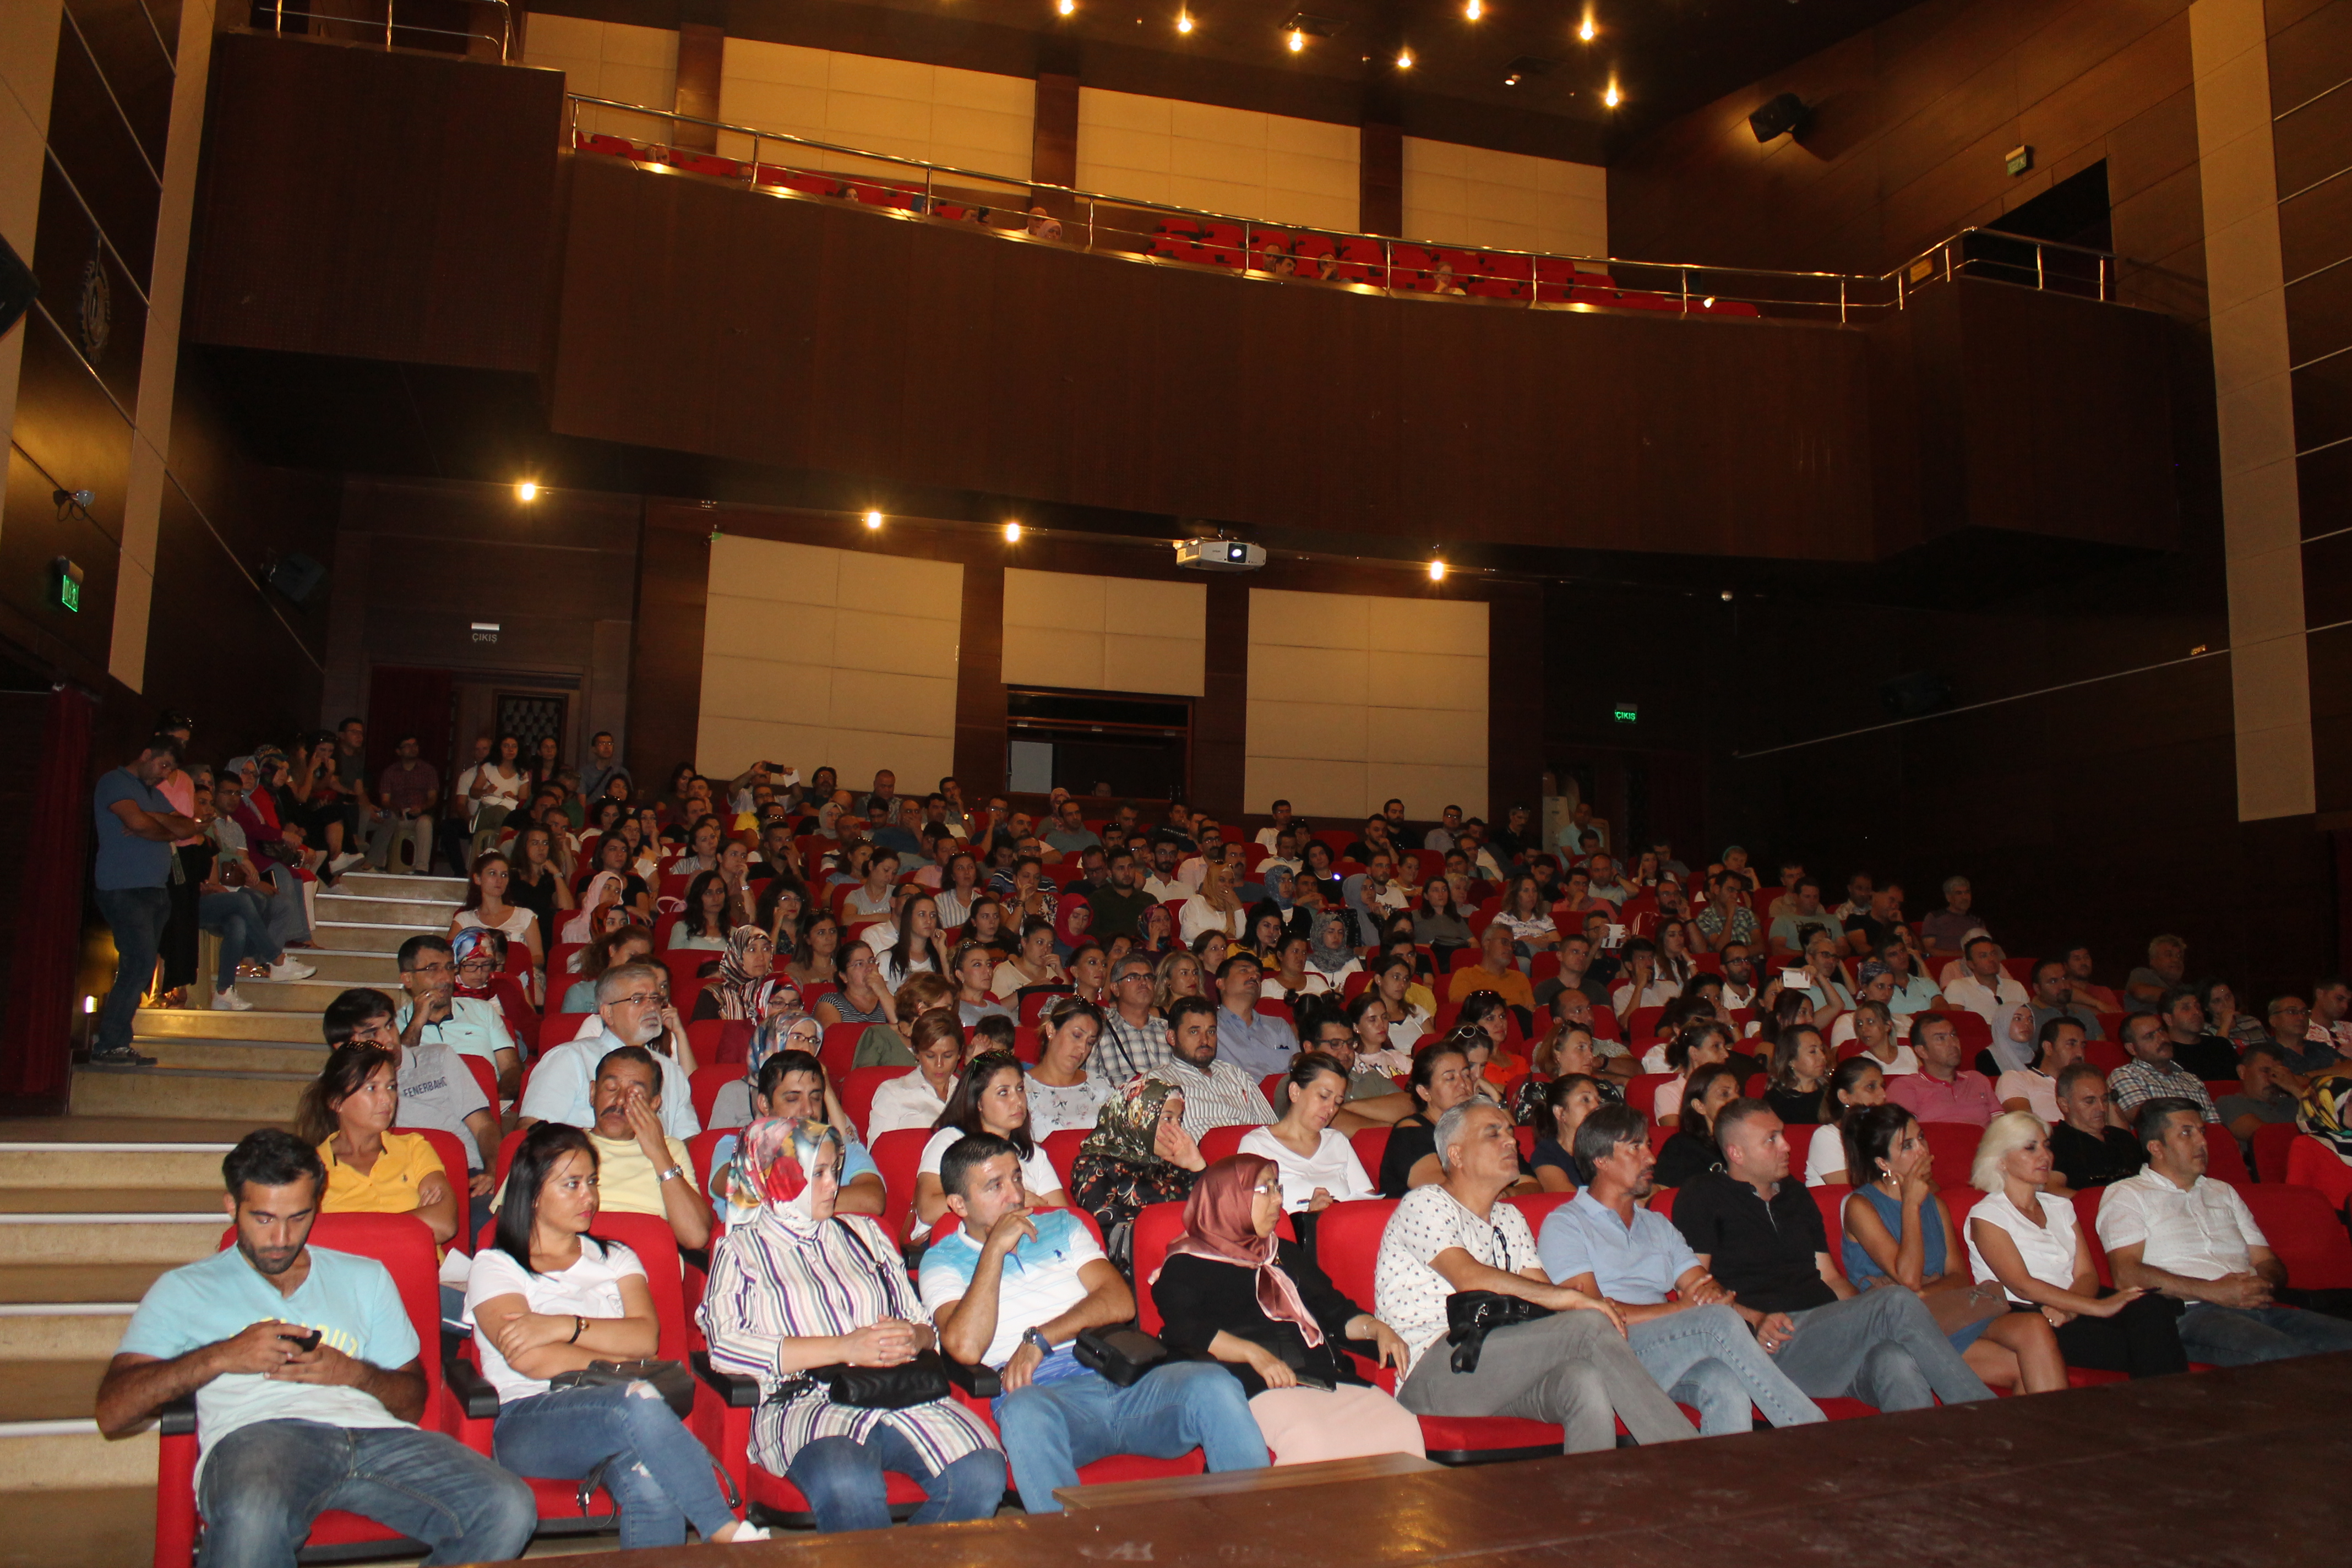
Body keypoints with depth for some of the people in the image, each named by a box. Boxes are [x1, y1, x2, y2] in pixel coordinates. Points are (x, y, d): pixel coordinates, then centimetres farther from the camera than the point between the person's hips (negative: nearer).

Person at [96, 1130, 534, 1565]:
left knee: (508, 1510, -26)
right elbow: (112, 1414, 8)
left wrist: (355, 1374, 2)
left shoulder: (365, 1278, 28)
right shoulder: (184, 1290, 22)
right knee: (252, 1519, -43)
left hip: (373, 1432, 3)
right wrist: (220, 1356, -5)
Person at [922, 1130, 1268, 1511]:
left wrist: (1040, 1338, -4)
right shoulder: (943, 1261, 13)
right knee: (1024, 1411, -40)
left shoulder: (1062, 1227, 24)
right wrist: (995, 1249, -4)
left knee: (1212, 1383, -27)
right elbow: (966, 1346, -7)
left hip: (1120, 1377, 3)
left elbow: (1120, 1302, 9)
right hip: (1044, 1395, -3)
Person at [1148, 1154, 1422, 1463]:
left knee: (1402, 1430, -21)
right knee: (1313, 1441, -36)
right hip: (1255, 1387, -6)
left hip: (1327, 1376, 6)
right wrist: (1253, 1353, -22)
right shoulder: (1186, 1267, 9)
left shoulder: (1288, 1255, 32)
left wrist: (1375, 1328, 9)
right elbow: (1185, 1331, -8)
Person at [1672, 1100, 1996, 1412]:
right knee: (1899, 1304, -26)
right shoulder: (1702, 1195, 6)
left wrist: (1865, 1312, 4)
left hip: (1830, 1336, 6)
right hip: (1774, 1343, -6)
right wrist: (1756, 1319, -19)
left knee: (1895, 1361, -33)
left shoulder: (1796, 1197, 28)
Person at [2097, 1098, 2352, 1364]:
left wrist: (2263, 1284, -2)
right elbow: (2127, 1275, -6)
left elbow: (2268, 1261, 24)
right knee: (2281, 1353, -34)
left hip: (2258, 1309, 7)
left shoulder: (2224, 1193, 31)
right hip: (2190, 1314, -6)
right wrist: (2213, 1291, -14)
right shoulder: (2124, 1195, 8)